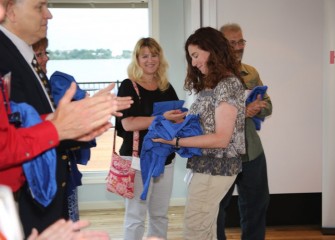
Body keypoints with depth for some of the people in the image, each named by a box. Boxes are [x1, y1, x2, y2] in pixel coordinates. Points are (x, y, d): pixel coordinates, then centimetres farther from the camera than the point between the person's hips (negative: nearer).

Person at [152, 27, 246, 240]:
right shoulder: (210, 83, 14)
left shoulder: (228, 85, -16)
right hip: (208, 164, 9)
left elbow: (221, 138, -21)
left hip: (216, 167, -9)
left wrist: (176, 141, -22)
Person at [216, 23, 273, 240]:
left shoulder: (252, 73, 9)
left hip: (252, 150, 6)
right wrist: (241, 111, -28)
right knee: (216, 206, 7)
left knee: (257, 202, 16)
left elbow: (268, 106, 10)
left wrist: (257, 108, -13)